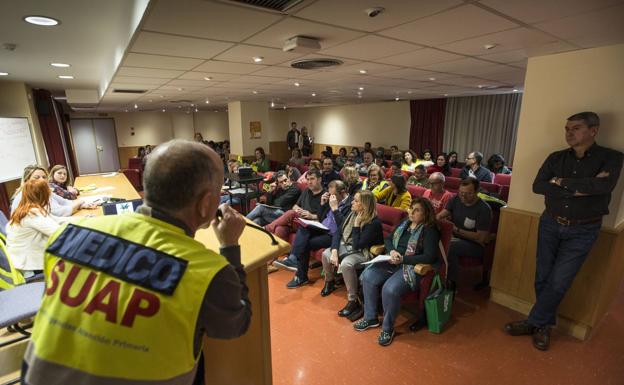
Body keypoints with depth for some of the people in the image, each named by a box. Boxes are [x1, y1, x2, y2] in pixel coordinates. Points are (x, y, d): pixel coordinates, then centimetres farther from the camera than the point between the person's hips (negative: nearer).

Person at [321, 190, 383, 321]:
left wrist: (356, 225, -24)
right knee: (326, 254, -14)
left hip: (362, 253, -7)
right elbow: (338, 232, -1)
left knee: (346, 264, -35)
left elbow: (357, 245, -24)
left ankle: (353, 302, -19)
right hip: (346, 247, 7)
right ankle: (330, 281, 17)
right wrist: (334, 251, -14)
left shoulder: (374, 222, -22)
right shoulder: (352, 214, 0)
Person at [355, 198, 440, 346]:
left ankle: (388, 328, -5)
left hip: (412, 267, -7)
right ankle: (370, 318, 3)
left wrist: (402, 259, -20)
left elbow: (430, 257, -16)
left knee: (390, 289, -31)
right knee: (368, 276, -15)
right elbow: (388, 239, 18)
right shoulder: (405, 223, 13)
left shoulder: (430, 231, -7)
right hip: (393, 262, 7)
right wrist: (392, 251, -6)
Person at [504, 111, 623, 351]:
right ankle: (543, 325, 24)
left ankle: (533, 323, 17)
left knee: (559, 282, -1)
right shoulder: (556, 158, 3)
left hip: (582, 230, -2)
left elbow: (605, 185, -24)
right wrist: (575, 190, -20)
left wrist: (561, 182, -14)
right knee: (543, 278, 7)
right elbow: (537, 186, -10)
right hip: (550, 224, 3)